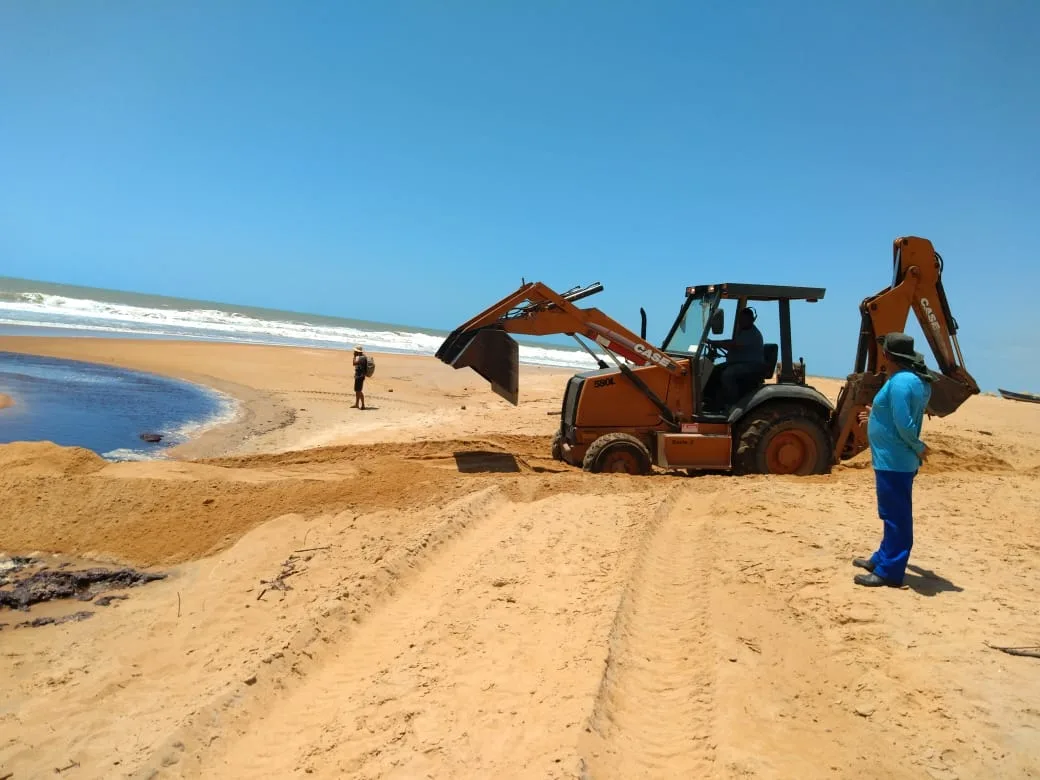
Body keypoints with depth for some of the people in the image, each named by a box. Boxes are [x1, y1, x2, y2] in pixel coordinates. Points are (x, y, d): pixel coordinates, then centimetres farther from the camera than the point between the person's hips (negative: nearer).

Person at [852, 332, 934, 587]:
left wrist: (919, 448, -11)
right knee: (894, 515, 19)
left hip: (893, 461, -10)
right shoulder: (918, 379, 9)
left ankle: (889, 572, 7)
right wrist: (877, 416, 23)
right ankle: (882, 559, 32)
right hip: (896, 459, 10)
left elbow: (904, 425, -26)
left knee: (895, 516, -2)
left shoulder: (900, 381, -22)